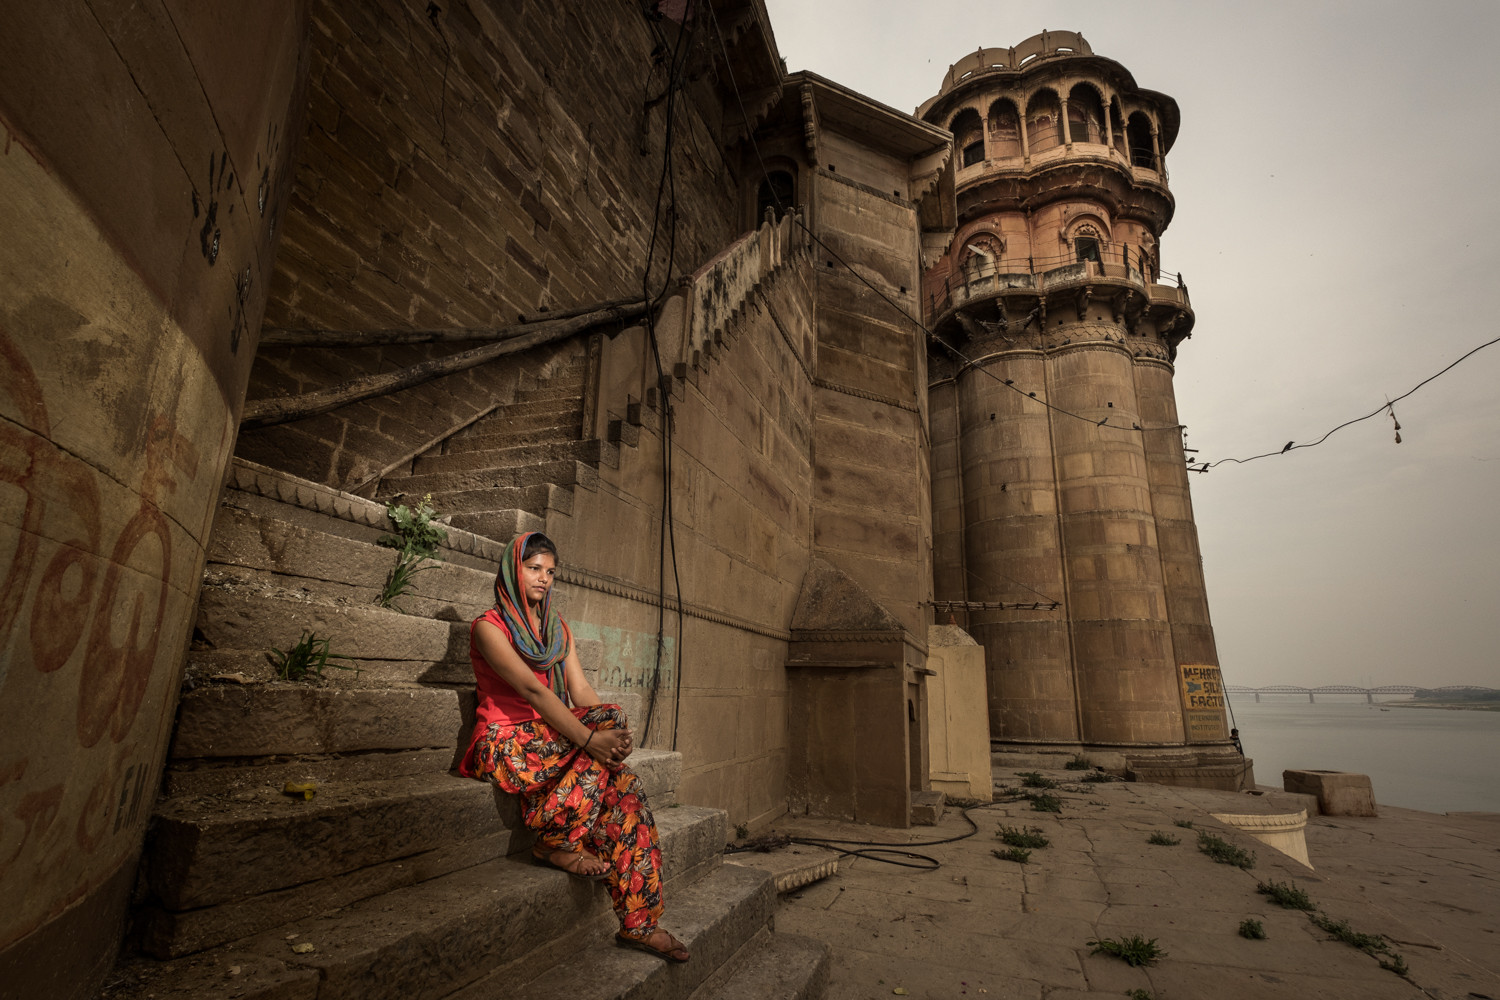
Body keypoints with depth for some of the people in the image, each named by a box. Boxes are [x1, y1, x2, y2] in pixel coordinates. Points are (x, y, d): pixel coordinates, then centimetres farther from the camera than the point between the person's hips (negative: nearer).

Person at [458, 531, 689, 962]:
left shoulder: (557, 627, 15)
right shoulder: (489, 626, -7)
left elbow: (581, 690, 3)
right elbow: (531, 689, -21)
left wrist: (615, 733, -17)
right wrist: (591, 737, -32)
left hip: (551, 737, 6)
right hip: (506, 742, -6)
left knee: (625, 785, -20)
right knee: (606, 718, -29)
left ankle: (638, 922, -14)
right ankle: (557, 842, -16)